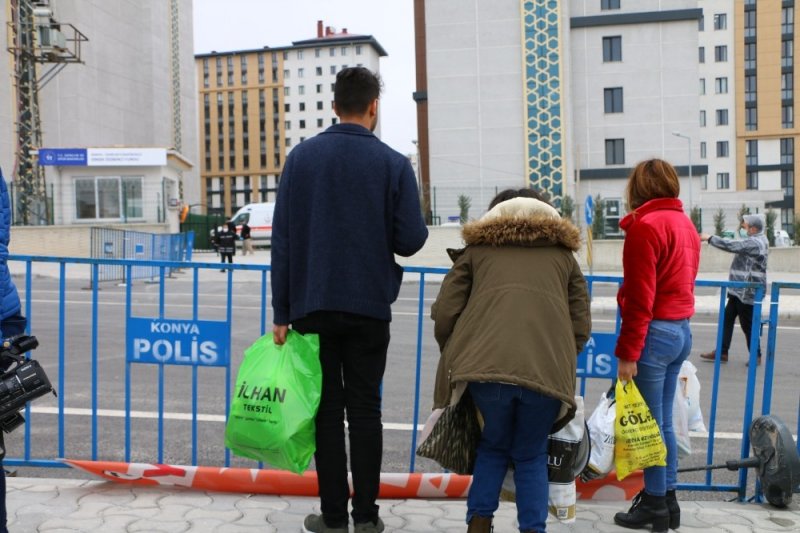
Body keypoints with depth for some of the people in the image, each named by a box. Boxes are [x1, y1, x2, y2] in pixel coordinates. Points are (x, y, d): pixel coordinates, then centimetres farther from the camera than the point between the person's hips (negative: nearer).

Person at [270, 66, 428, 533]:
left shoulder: (301, 157, 2)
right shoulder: (393, 163, -4)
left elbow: (282, 239, -1)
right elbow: (412, 240, -9)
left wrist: (282, 311, 2)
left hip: (313, 306, 1)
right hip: (370, 308, -1)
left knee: (327, 409, 8)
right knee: (365, 409, 9)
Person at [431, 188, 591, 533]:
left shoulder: (477, 249, 23)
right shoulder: (563, 255, 26)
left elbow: (444, 315, 12)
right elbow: (581, 326, 17)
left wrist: (455, 360, 28)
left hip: (484, 366, 0)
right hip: (548, 371, 0)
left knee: (493, 446, 24)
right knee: (531, 455, 21)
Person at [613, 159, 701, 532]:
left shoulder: (645, 226, -13)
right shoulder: (685, 224, 13)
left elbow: (639, 299, -17)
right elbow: (683, 283, 15)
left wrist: (627, 353, -15)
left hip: (654, 334, -9)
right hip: (681, 331, 9)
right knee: (663, 422, 15)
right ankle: (668, 500, 24)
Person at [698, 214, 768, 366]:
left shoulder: (755, 242, -18)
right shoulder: (756, 241, 15)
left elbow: (731, 245, -24)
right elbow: (737, 246, 18)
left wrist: (709, 238, -16)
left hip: (747, 291, -10)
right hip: (740, 290, 10)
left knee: (747, 324, -1)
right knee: (727, 319, 10)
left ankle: (756, 355, 13)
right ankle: (722, 352, 15)